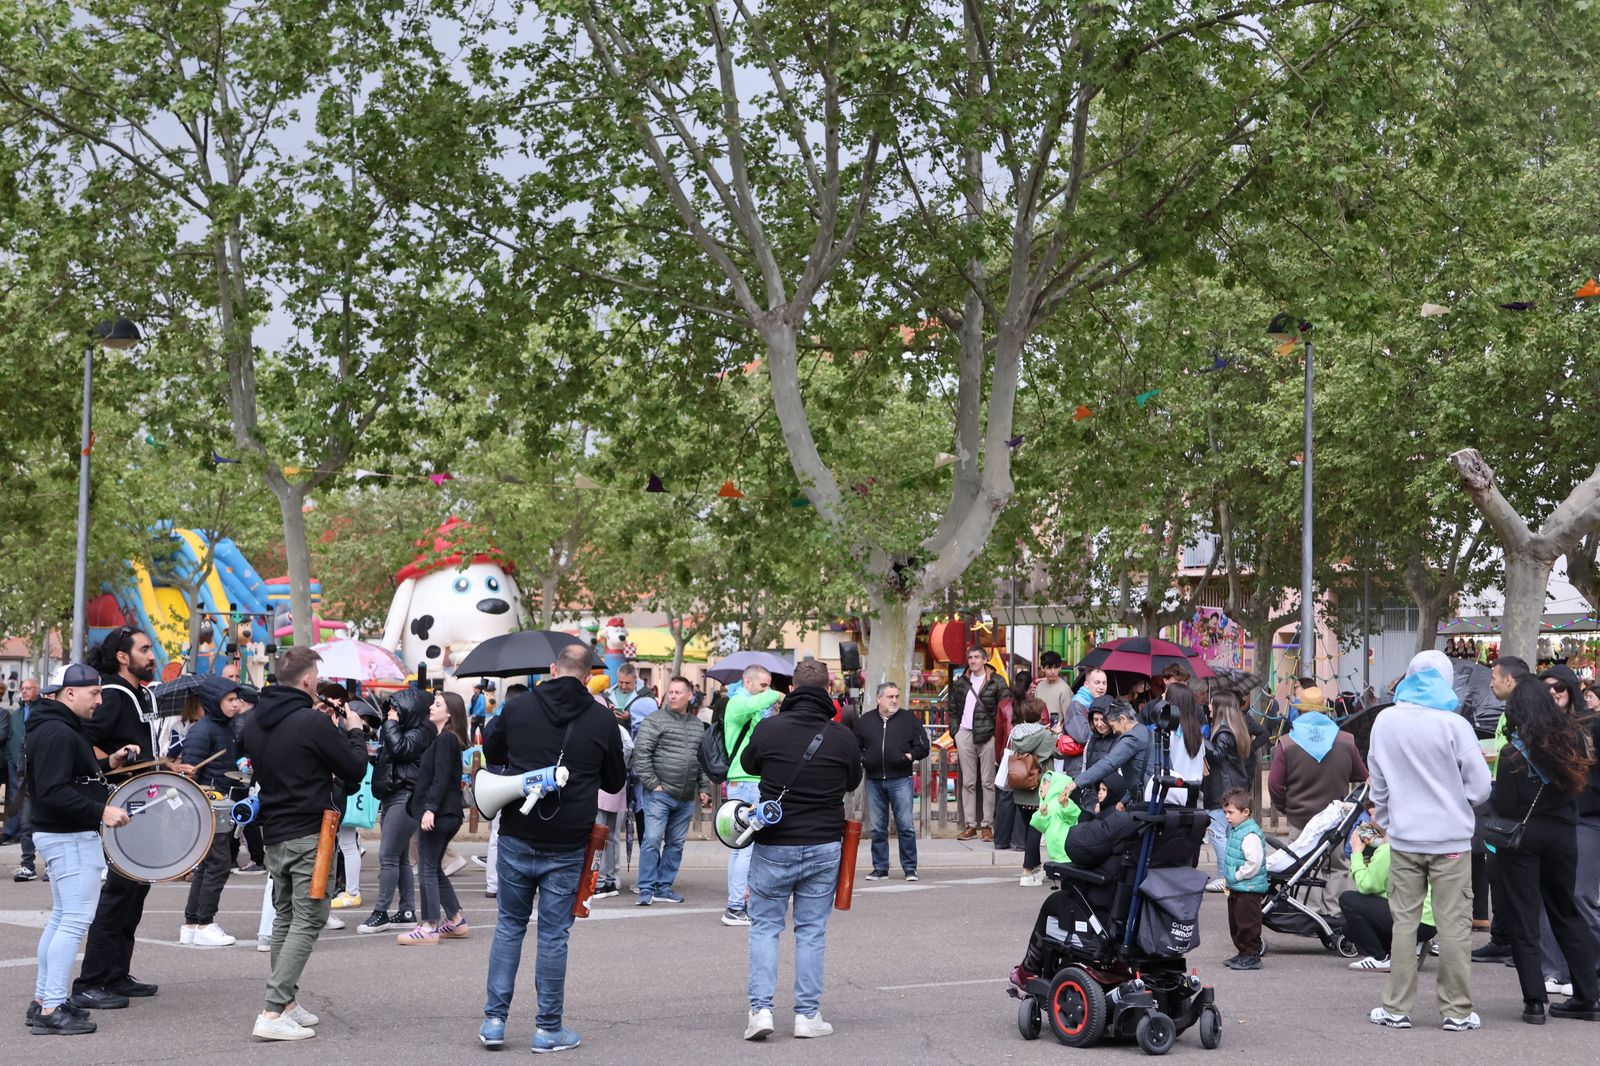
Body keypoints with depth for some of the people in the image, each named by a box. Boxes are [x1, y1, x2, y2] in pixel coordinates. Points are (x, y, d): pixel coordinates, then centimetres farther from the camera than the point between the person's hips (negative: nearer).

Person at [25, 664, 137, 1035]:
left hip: (67, 836, 11)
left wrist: (107, 764, 11)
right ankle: (51, 1010, -11)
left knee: (61, 918, 16)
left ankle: (43, 1000, 23)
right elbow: (54, 793, -26)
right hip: (69, 837, -11)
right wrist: (101, 812, -27)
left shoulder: (61, 729, 15)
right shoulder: (56, 734, -19)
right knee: (76, 919, -11)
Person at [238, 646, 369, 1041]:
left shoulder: (254, 720, 5)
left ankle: (287, 1002, 23)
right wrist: (354, 732, 9)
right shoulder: (313, 723, -17)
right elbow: (355, 769, -10)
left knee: (284, 917, 19)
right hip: (309, 833, -8)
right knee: (307, 921, -4)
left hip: (273, 832, 8)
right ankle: (272, 1013, -12)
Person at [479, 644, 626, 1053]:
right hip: (566, 845, -1)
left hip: (516, 838, 1)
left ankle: (494, 1019, 11)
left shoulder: (518, 707, -1)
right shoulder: (602, 719, -4)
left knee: (509, 925, 14)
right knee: (553, 933, 5)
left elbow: (491, 752, 17)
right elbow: (616, 781, 8)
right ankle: (548, 1029, 10)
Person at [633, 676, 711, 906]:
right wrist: (652, 784, -12)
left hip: (686, 798, 6)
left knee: (675, 844, 9)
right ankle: (646, 889, -4)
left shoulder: (698, 726, 14)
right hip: (660, 794, -6)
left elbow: (704, 760, 20)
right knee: (652, 840, -10)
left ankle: (664, 887, 18)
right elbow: (641, 754, -9)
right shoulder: (655, 721, -4)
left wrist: (704, 788, 12)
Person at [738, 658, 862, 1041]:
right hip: (824, 846, 1)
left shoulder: (769, 729, -10)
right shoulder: (843, 738, -4)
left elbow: (748, 765, 11)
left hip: (773, 844, -1)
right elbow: (853, 782, 14)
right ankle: (808, 1014, 10)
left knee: (765, 926, 9)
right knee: (812, 930, 9)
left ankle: (760, 1009, -1)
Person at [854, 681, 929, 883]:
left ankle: (910, 868, 5)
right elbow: (854, 747, 16)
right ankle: (880, 867, 15)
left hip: (900, 780, -2)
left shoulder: (908, 718, 5)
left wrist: (910, 756, -10)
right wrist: (861, 761, -2)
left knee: (906, 826, -3)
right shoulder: (864, 721, 9)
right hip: (874, 781, 2)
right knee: (877, 828, 6)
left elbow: (923, 745, 5)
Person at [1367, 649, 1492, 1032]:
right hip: (1450, 840, -3)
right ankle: (1457, 1010, 7)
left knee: (1404, 921, 10)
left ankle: (1397, 1007, 12)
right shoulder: (1454, 725, -13)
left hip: (1404, 839, 3)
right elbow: (1480, 787, -8)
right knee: (1453, 925, 3)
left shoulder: (1385, 721, -1)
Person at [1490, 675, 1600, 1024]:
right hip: (1562, 833, 4)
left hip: (1523, 837, -4)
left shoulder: (1514, 752, -15)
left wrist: (1492, 789, 4)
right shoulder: (1571, 739, -3)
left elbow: (1504, 806, -15)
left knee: (1524, 917, 3)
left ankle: (1534, 1001, -1)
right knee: (1565, 911, 17)